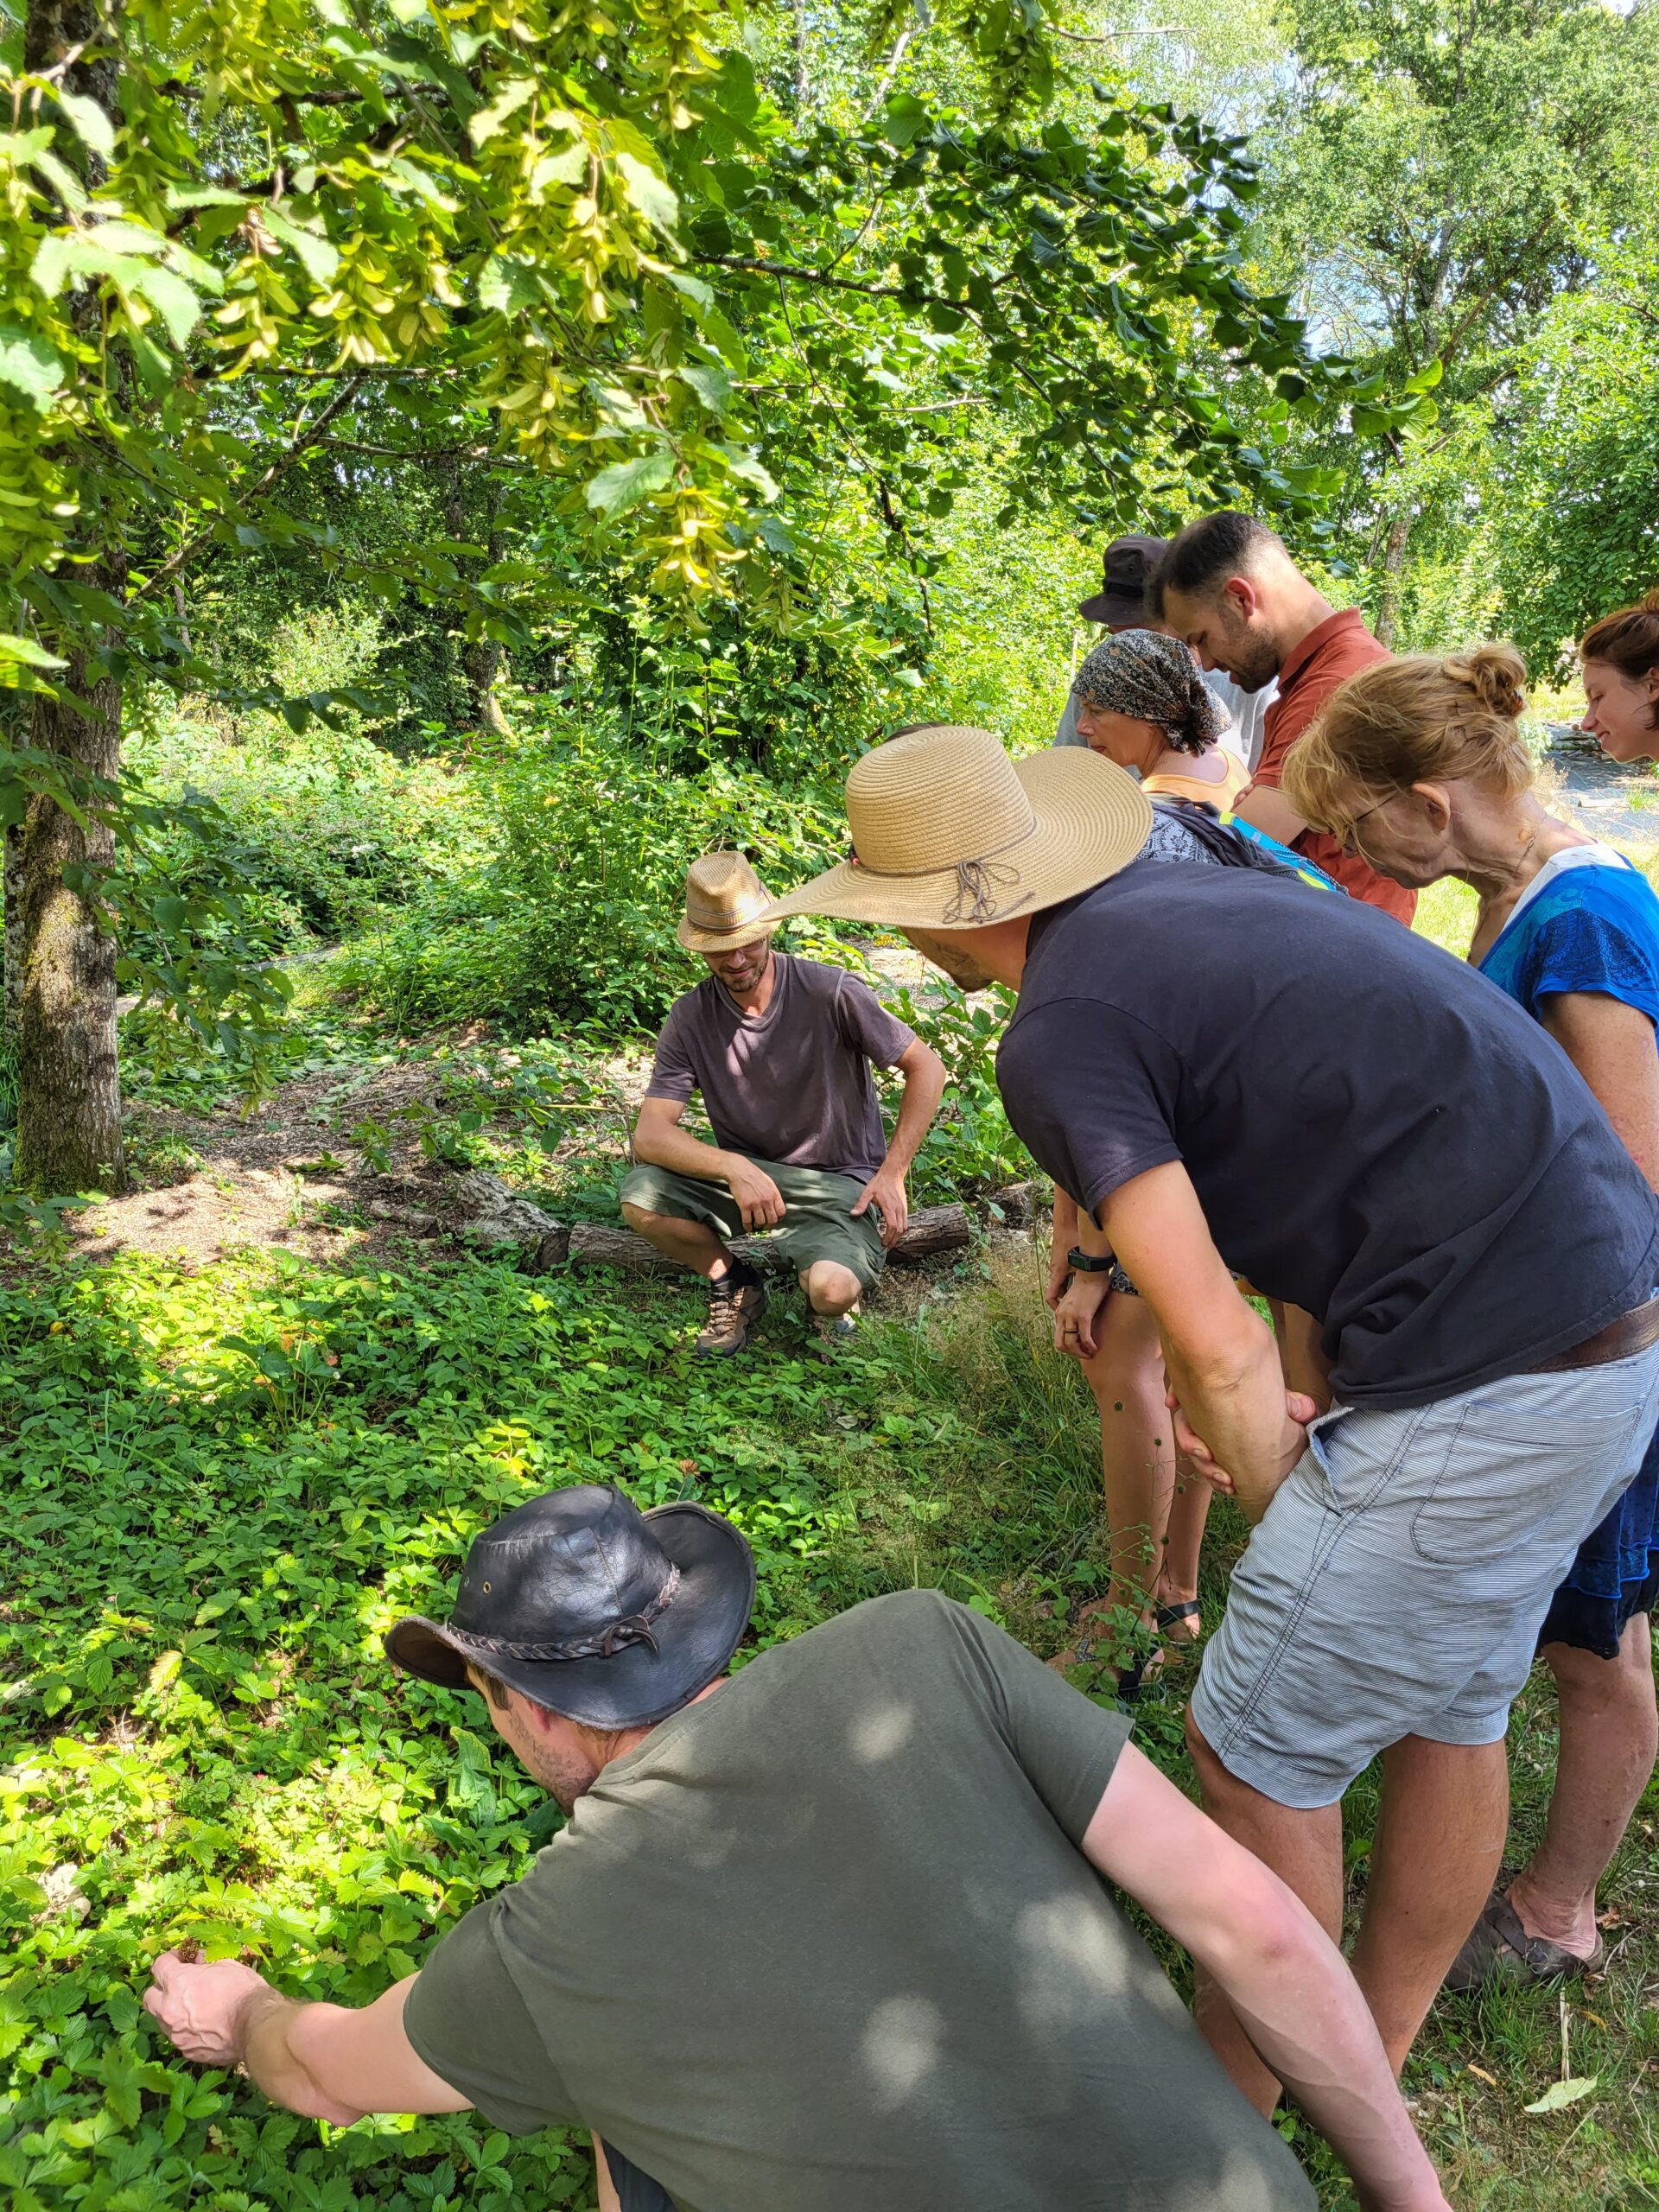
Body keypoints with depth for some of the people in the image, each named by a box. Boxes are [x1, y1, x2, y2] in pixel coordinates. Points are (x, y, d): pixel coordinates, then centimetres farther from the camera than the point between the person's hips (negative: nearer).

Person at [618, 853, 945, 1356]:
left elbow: (927, 1067, -7)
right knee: (641, 1198, -23)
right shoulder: (690, 1018, -7)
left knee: (832, 1290, -32)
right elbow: (650, 1135, -13)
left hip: (839, 1181, -3)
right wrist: (733, 1167, -31)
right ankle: (736, 1285, 6)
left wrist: (892, 1173, -12)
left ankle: (837, 1268, 10)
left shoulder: (832, 993, -15)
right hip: (744, 1175, 3)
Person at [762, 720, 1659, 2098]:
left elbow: (1228, 1361, -15)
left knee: (1257, 1756, 9)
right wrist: (1200, 1363, 13)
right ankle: (1372, 2073, 46)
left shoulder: (1059, 1036, -14)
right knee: (1450, 1713, 24)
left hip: (1487, 1389, -9)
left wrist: (1275, 1513, 4)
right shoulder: (1188, 892, 13)